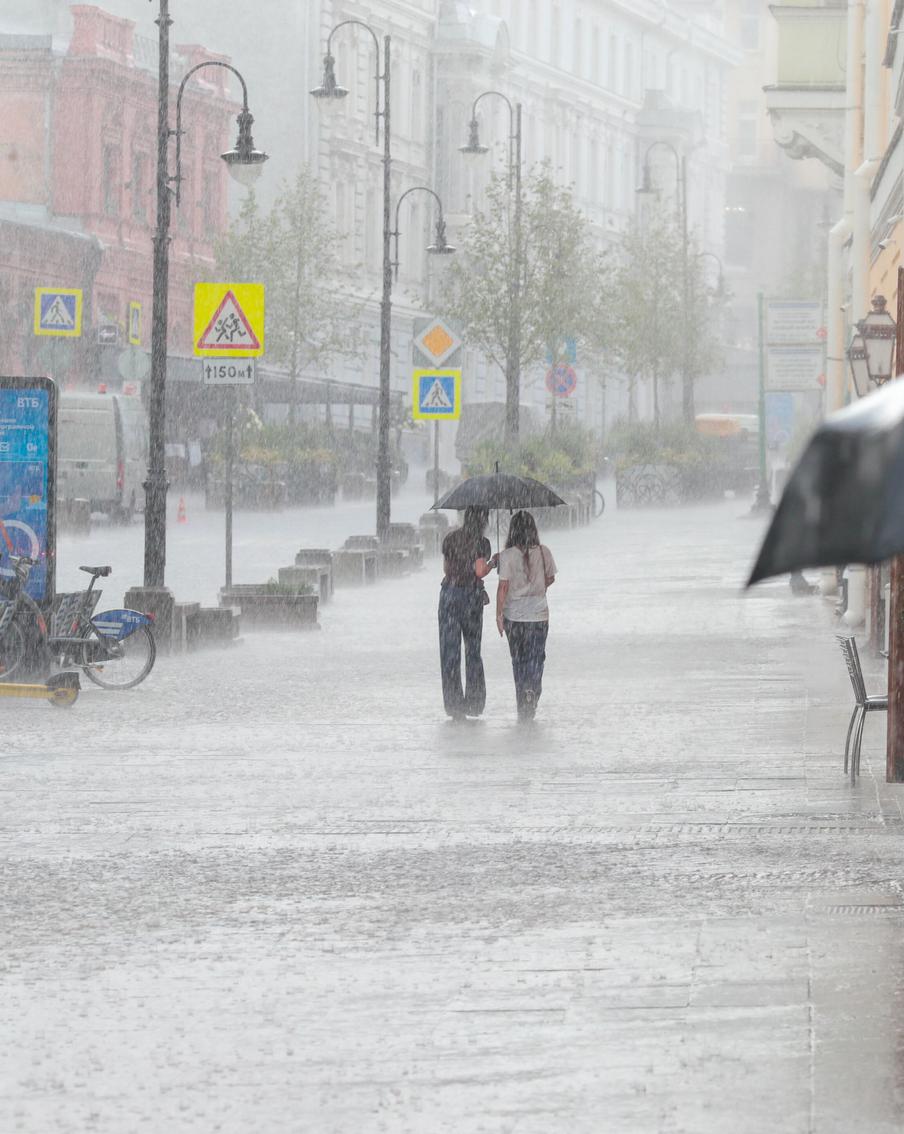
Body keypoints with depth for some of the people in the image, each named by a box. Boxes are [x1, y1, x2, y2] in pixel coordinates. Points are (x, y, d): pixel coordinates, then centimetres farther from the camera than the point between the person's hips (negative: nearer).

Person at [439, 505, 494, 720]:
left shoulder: (450, 539, 4)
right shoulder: (481, 543, -9)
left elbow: (446, 569, 11)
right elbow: (479, 571, -16)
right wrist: (492, 564, 4)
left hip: (449, 592, 2)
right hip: (472, 595, -2)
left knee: (449, 651, 3)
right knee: (473, 650, 12)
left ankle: (454, 705, -2)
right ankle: (474, 703, 11)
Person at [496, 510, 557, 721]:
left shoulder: (507, 555, -11)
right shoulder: (544, 553, -3)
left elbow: (503, 586, -11)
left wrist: (499, 614, -3)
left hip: (514, 615, -1)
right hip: (539, 614, 1)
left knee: (518, 659, 10)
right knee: (535, 659, 7)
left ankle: (523, 705, 11)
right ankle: (532, 691, -14)